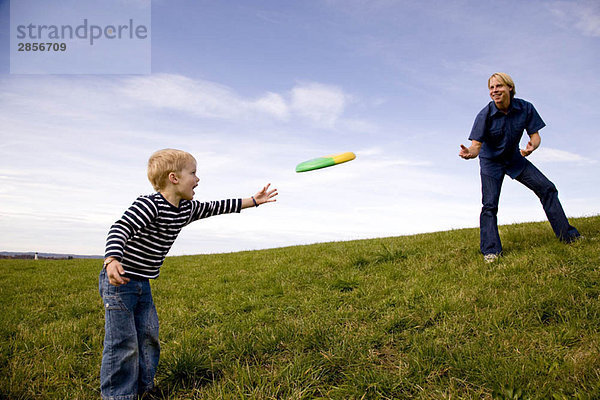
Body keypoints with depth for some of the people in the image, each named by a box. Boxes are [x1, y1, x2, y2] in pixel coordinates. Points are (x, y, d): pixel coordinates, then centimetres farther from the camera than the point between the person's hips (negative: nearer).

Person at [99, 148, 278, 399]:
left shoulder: (187, 209, 3)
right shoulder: (149, 205, -24)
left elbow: (215, 208, 13)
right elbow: (120, 230, -35)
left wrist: (254, 201, 15)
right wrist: (112, 260, -54)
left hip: (143, 284, 9)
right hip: (118, 281, -8)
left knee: (149, 338, 14)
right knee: (122, 342, -3)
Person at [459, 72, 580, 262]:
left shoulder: (525, 108, -15)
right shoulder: (485, 115, -23)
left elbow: (535, 135, -11)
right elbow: (476, 145, -27)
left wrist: (532, 146, -36)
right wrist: (469, 153, -52)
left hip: (515, 158, 3)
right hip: (491, 162, -3)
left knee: (547, 188, -2)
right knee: (489, 204, -14)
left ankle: (567, 235, 11)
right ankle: (491, 250, -9)